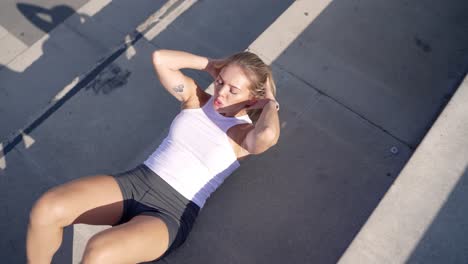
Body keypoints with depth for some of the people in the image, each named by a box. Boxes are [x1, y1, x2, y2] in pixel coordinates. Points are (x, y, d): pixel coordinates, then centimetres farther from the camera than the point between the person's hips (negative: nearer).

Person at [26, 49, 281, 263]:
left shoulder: (245, 134, -4)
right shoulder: (195, 98, 9)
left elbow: (269, 135, -29)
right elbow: (160, 58, 3)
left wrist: (270, 102, -8)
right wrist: (210, 64, 5)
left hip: (171, 213, -4)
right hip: (135, 181, 5)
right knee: (45, 208, -17)